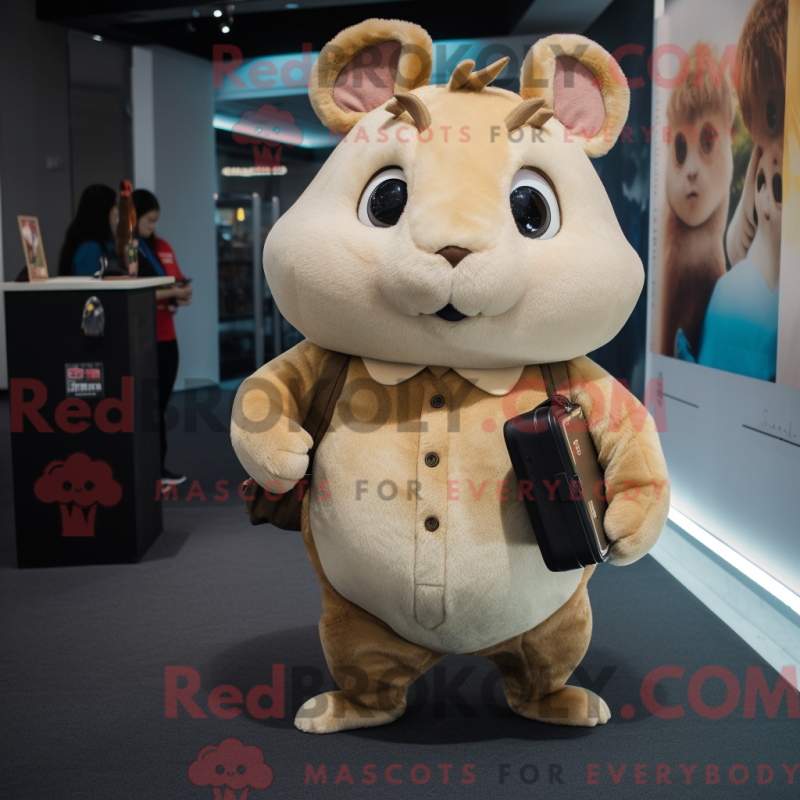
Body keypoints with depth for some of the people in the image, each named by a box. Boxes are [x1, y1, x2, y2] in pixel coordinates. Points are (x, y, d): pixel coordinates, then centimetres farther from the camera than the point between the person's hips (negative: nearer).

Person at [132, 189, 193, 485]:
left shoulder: (162, 247, 16)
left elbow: (179, 282, 18)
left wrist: (181, 295, -4)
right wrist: (169, 293, -19)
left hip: (165, 336, 7)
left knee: (161, 405, 9)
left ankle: (159, 467, 14)